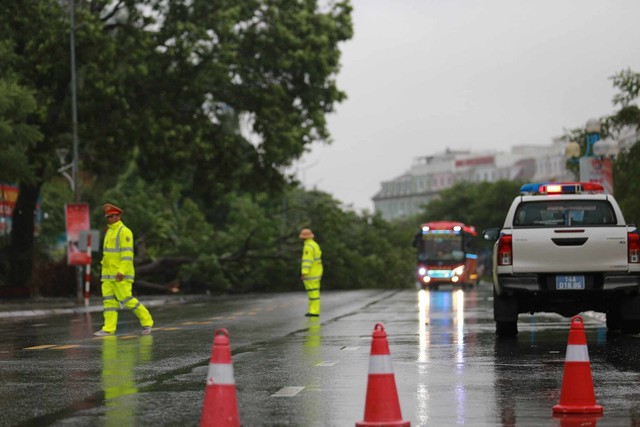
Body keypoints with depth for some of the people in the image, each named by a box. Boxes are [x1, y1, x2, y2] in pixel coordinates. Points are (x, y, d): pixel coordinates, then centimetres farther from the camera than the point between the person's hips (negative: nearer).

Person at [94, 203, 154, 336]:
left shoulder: (124, 231, -11)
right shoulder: (110, 232, 17)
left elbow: (127, 253, -18)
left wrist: (122, 271, -26)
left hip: (121, 274, -9)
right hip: (109, 274, 9)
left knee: (126, 299, -9)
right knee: (108, 299, 1)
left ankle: (146, 320, 5)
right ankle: (109, 328, -3)